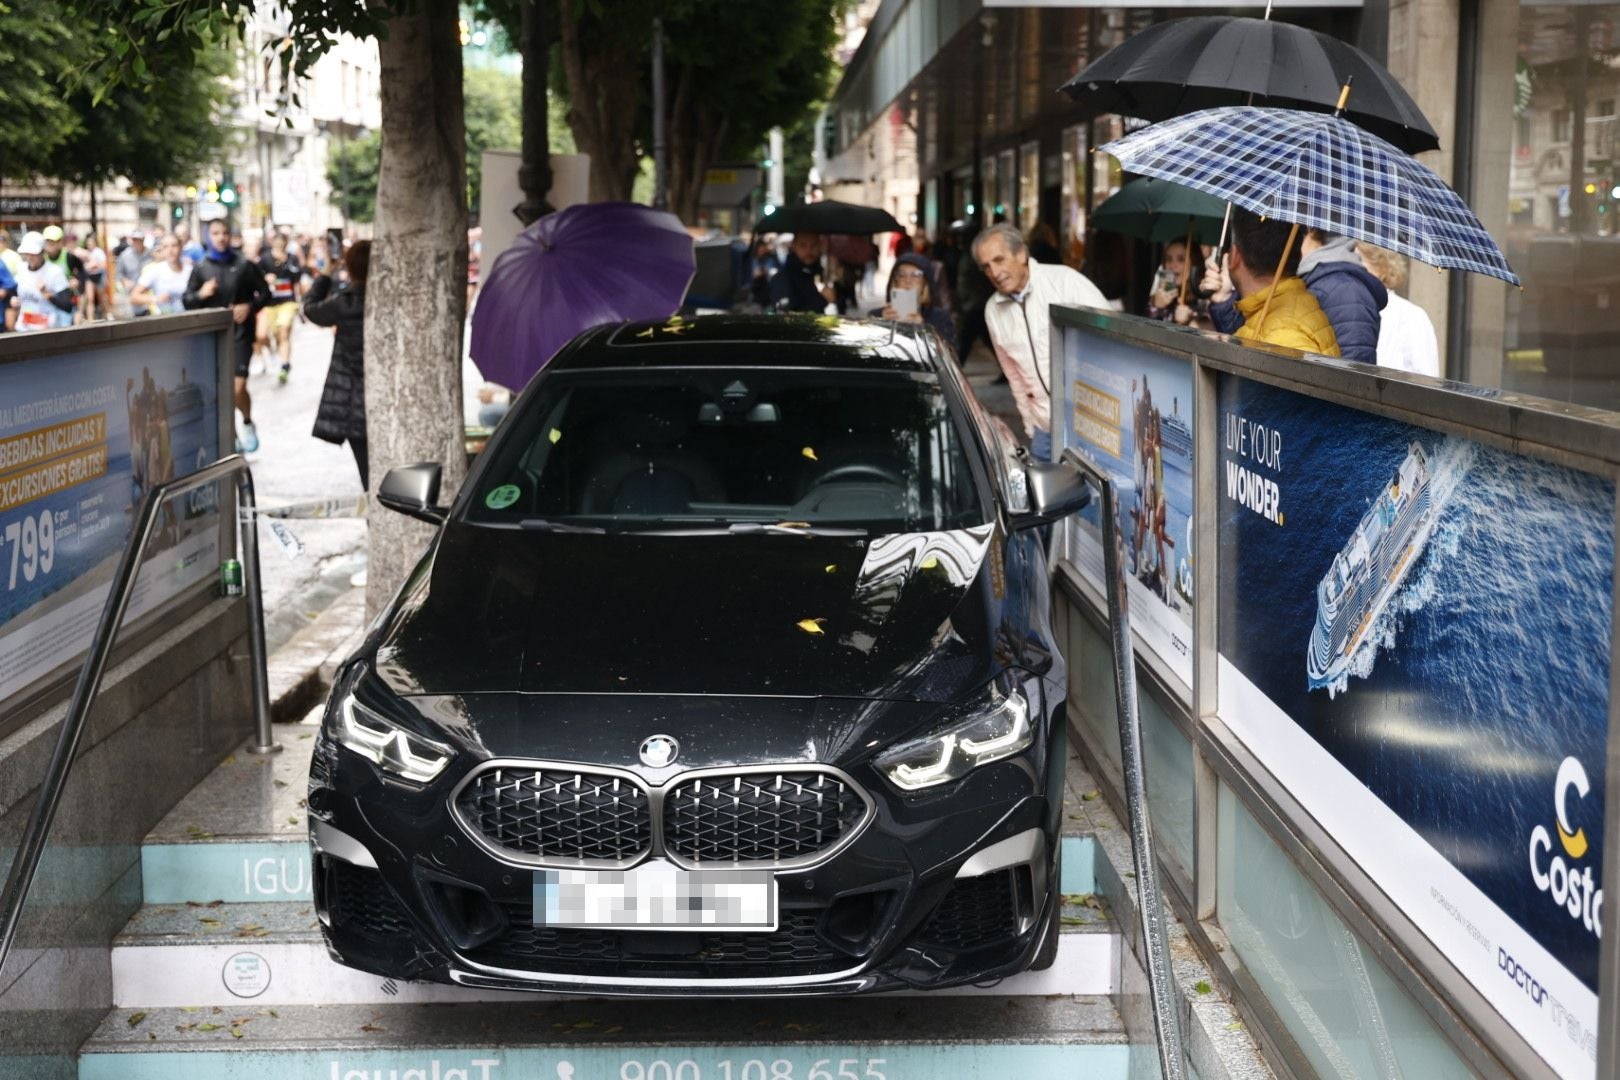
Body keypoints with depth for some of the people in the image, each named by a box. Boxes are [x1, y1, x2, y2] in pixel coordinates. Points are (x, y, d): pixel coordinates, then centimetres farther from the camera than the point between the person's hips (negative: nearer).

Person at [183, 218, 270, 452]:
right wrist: (201, 294, -14)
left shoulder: (244, 265, -2)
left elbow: (265, 293, 6)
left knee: (238, 388, -12)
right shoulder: (200, 268, 3)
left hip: (239, 332, -3)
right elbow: (186, 301, 6)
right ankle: (231, 436, 21)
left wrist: (250, 306, -12)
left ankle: (248, 423, 17)